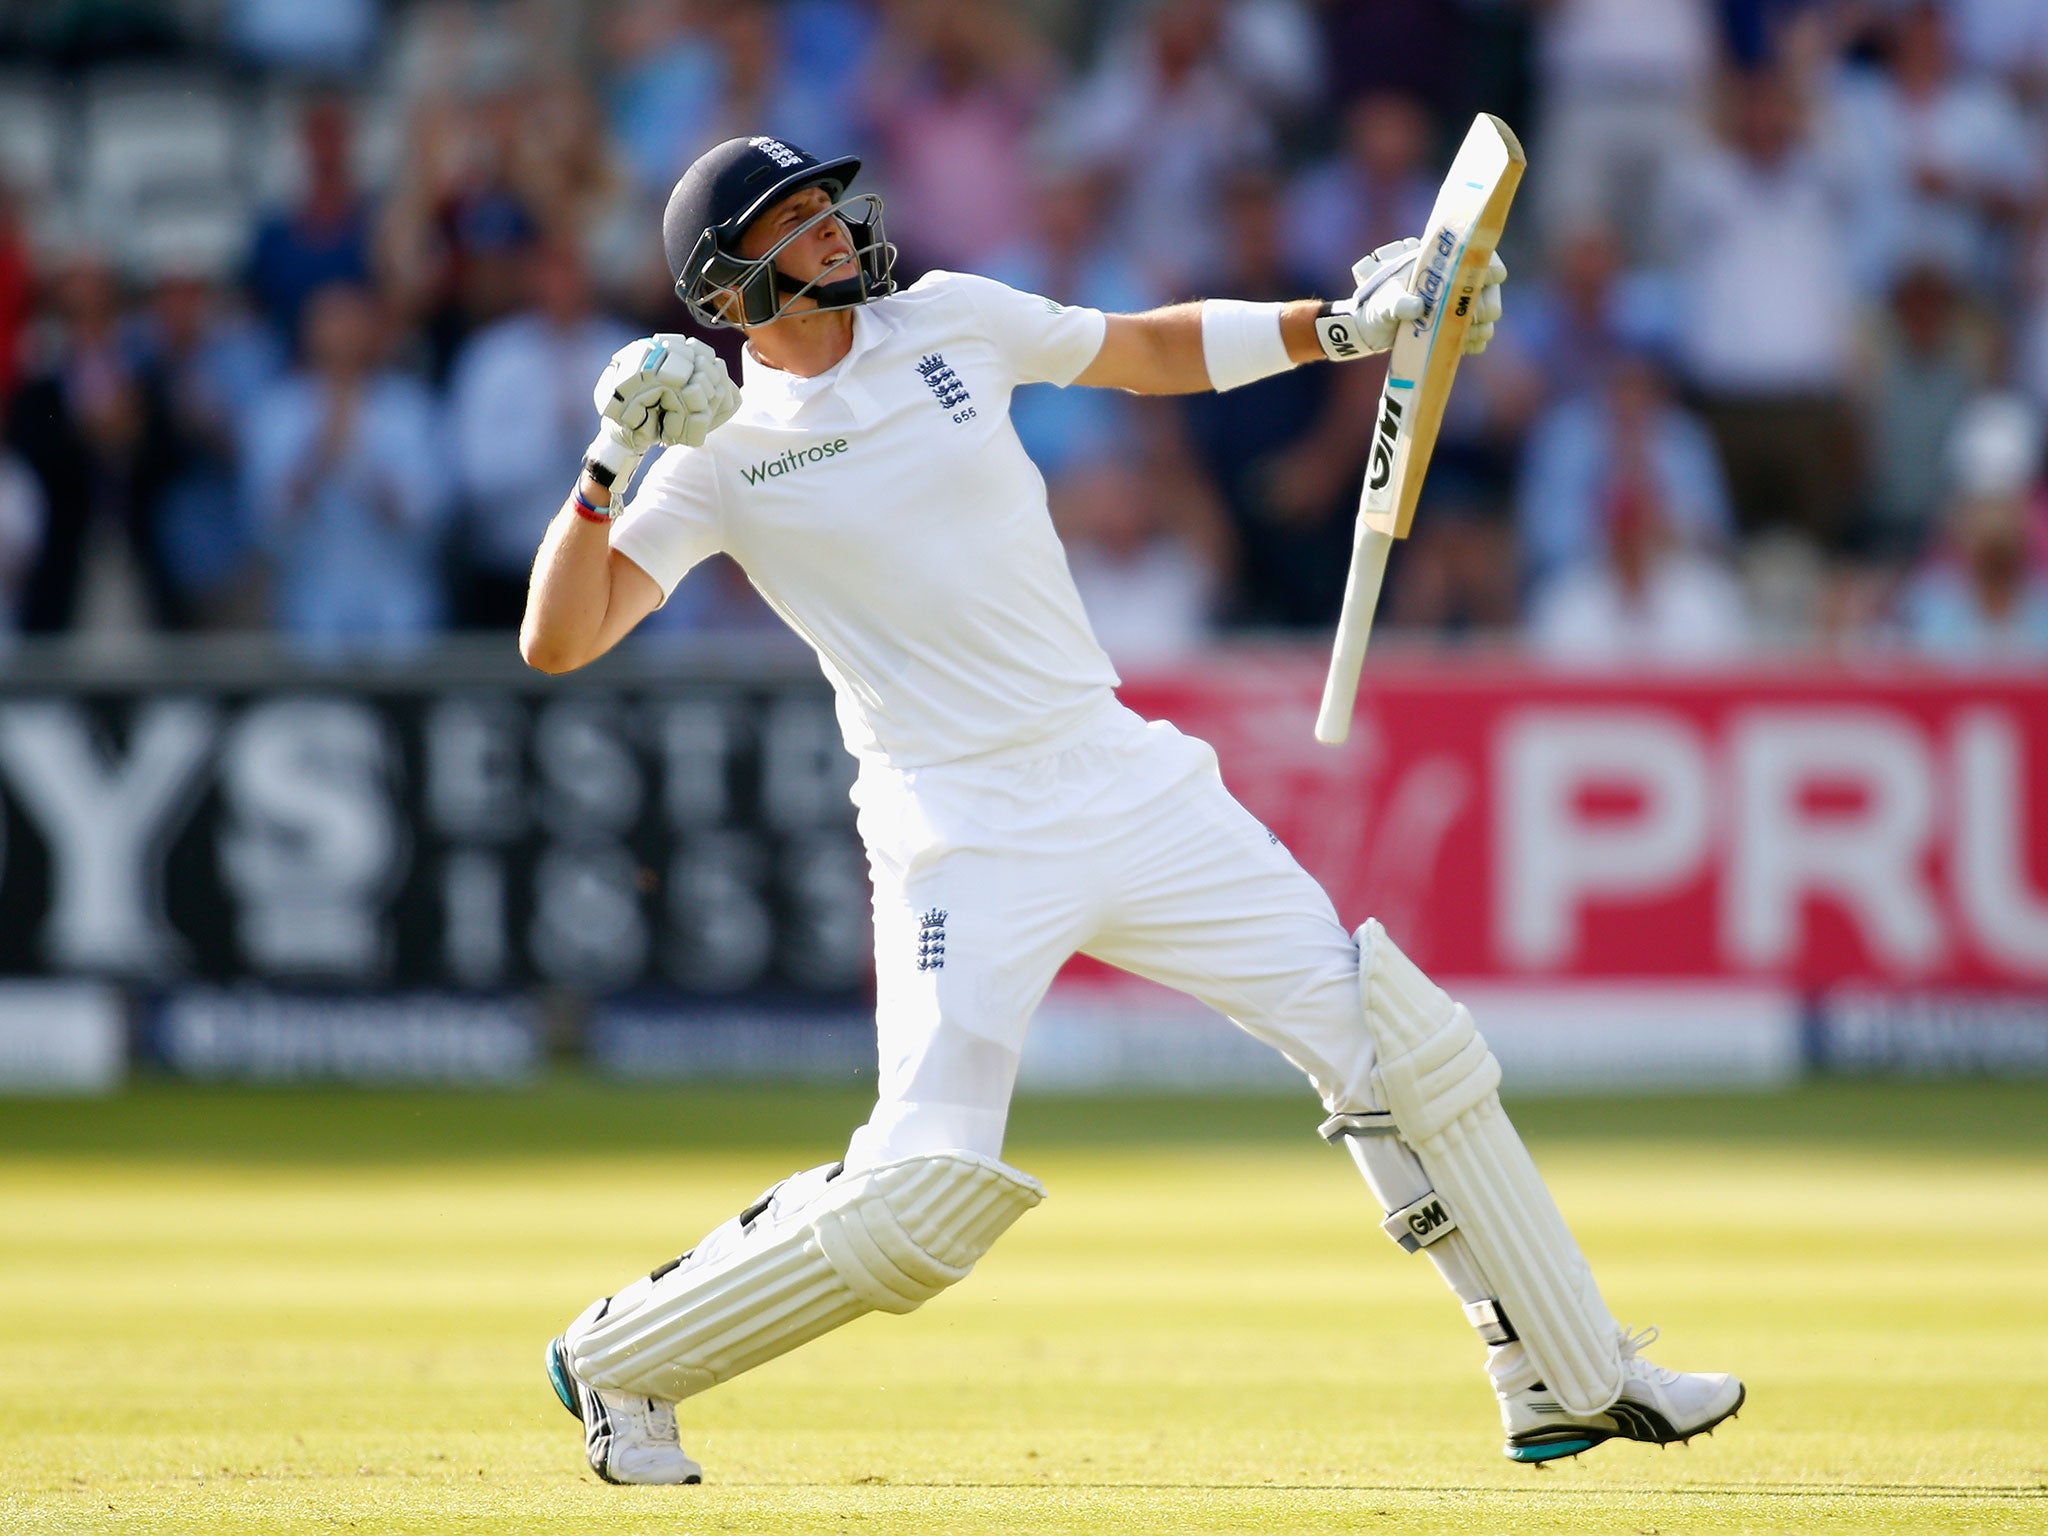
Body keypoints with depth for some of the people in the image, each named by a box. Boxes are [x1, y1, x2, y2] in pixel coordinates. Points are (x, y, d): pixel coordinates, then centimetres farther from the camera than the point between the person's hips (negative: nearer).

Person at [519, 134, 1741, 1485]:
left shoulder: (947, 321, 6)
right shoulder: (721, 454, -4)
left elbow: (1153, 351, 20)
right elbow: (557, 640, -11)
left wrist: (1348, 325, 10)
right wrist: (611, 462, -24)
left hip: (1129, 786, 5)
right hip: (968, 844, -5)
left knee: (1403, 1042, 2)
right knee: (925, 1196, -17)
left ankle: (1571, 1381, 14)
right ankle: (617, 1361, 4)